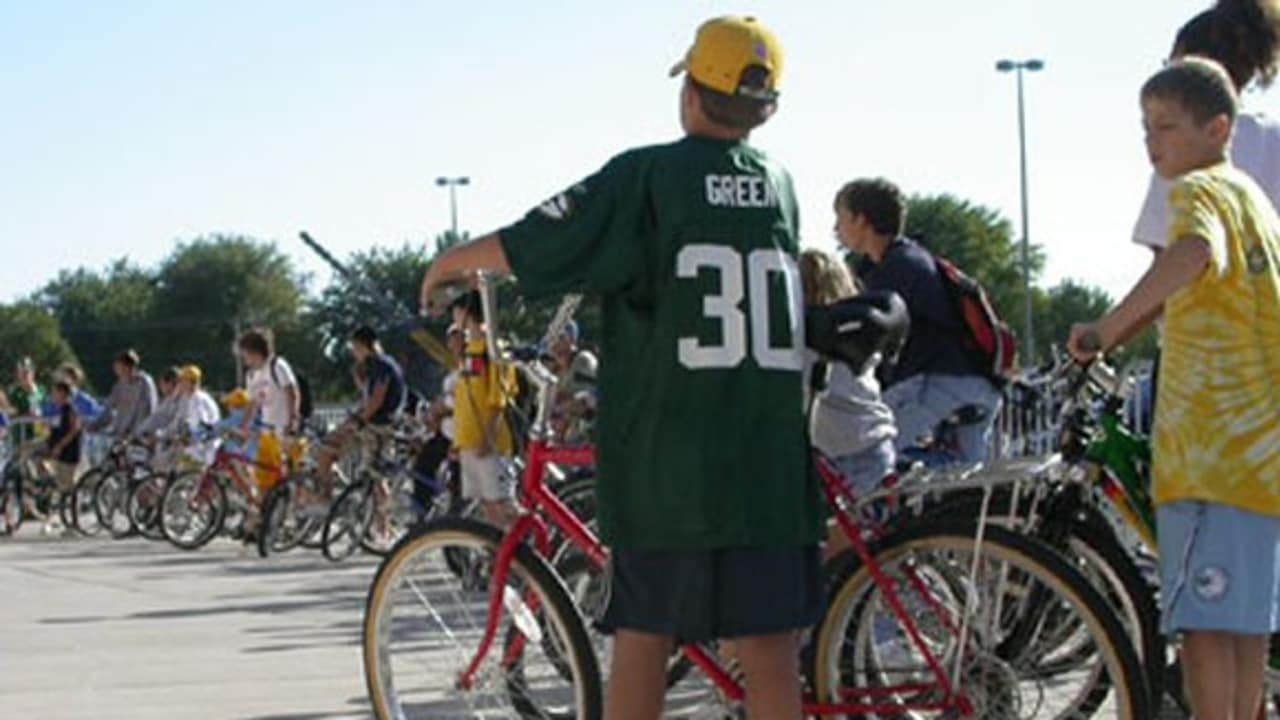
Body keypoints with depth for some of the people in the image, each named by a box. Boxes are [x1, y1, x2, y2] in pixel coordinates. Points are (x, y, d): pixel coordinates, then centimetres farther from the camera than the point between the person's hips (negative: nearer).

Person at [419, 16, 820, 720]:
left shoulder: (646, 176, -5)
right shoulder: (780, 184, 9)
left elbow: (519, 246, -5)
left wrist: (447, 265, 15)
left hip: (666, 457, -3)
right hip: (769, 459, 3)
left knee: (642, 640, 6)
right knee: (769, 645, 4)